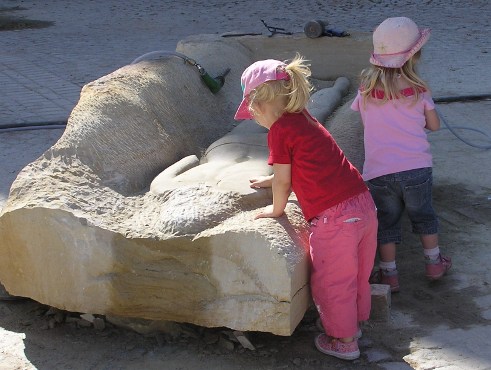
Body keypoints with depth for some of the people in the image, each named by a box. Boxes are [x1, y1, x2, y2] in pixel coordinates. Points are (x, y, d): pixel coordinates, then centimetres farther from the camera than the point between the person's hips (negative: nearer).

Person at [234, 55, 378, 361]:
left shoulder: (280, 131, -10)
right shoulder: (303, 118, 16)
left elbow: (283, 181, -2)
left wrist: (276, 210, 16)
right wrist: (271, 179, 47)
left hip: (334, 219, -8)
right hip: (364, 205, 9)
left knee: (332, 283, 12)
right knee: (358, 275, 26)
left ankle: (344, 341, 28)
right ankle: (354, 321, 46)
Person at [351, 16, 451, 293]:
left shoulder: (366, 88, -4)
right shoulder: (418, 90, -7)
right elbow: (434, 125, 3)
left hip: (378, 170, 0)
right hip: (416, 167, 0)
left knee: (386, 222, 15)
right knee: (423, 215, 22)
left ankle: (389, 274, 20)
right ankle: (434, 262, 36)